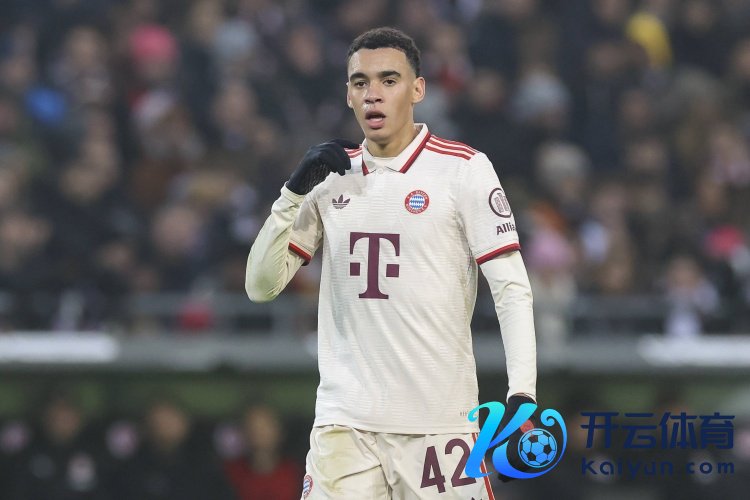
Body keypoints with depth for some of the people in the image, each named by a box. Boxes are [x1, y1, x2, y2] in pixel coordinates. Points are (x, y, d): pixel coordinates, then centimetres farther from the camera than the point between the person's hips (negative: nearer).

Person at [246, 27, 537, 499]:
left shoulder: (465, 170, -1)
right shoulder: (331, 175, 11)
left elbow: (512, 288, -5)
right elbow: (261, 286, 9)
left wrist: (522, 394, -17)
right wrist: (295, 190, -3)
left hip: (439, 420, -3)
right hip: (345, 421, 3)